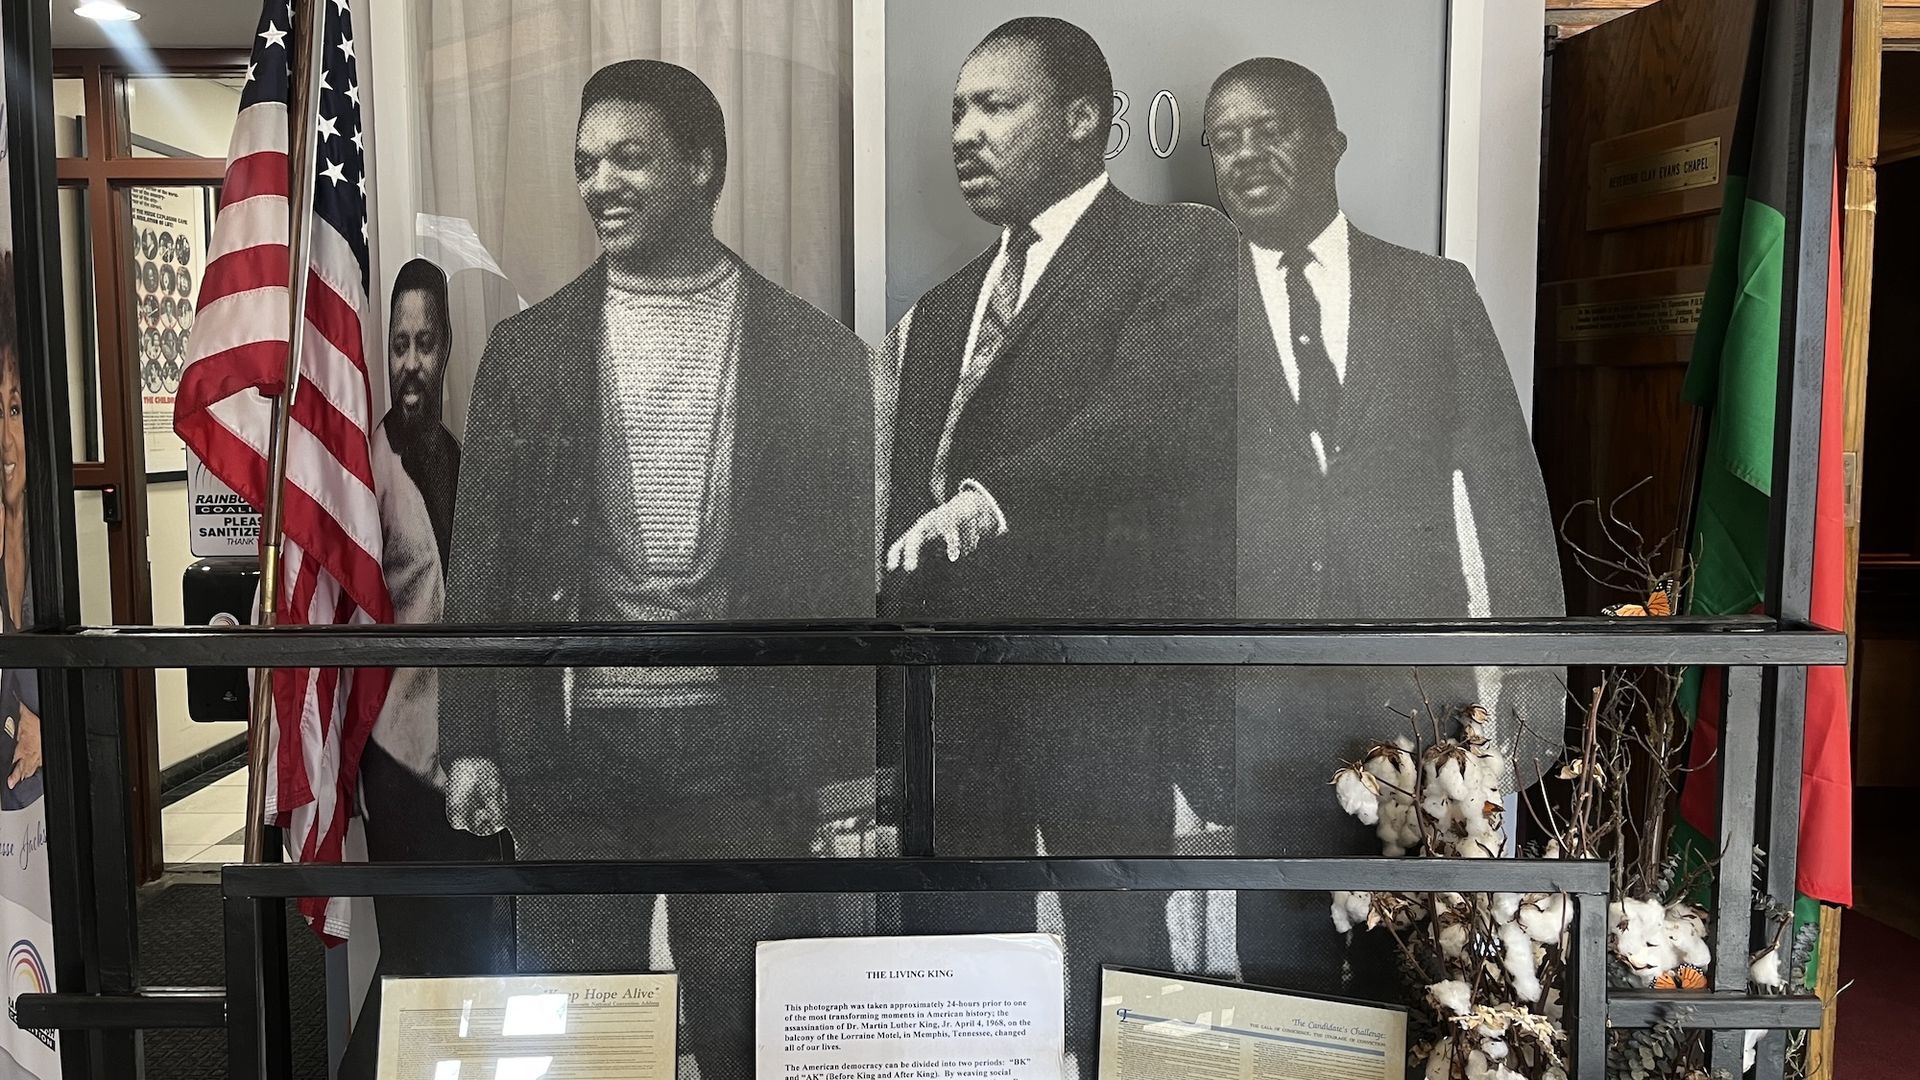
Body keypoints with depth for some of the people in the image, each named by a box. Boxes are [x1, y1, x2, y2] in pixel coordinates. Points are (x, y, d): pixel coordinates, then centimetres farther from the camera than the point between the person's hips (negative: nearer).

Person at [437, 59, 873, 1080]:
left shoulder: (816, 353, 3)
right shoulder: (527, 348, 6)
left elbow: (844, 571, 3)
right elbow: (479, 560, 6)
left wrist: (847, 763, 1)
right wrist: (470, 743, 1)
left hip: (747, 745, -1)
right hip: (574, 743, 1)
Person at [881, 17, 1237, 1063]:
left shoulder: (1180, 247, -1)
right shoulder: (939, 309, 20)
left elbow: (1167, 414, -19)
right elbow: (914, 492, 15)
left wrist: (994, 494, -30)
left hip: (1101, 674, -6)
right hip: (956, 679, 6)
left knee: (1112, 949, 1)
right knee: (958, 941, 12)